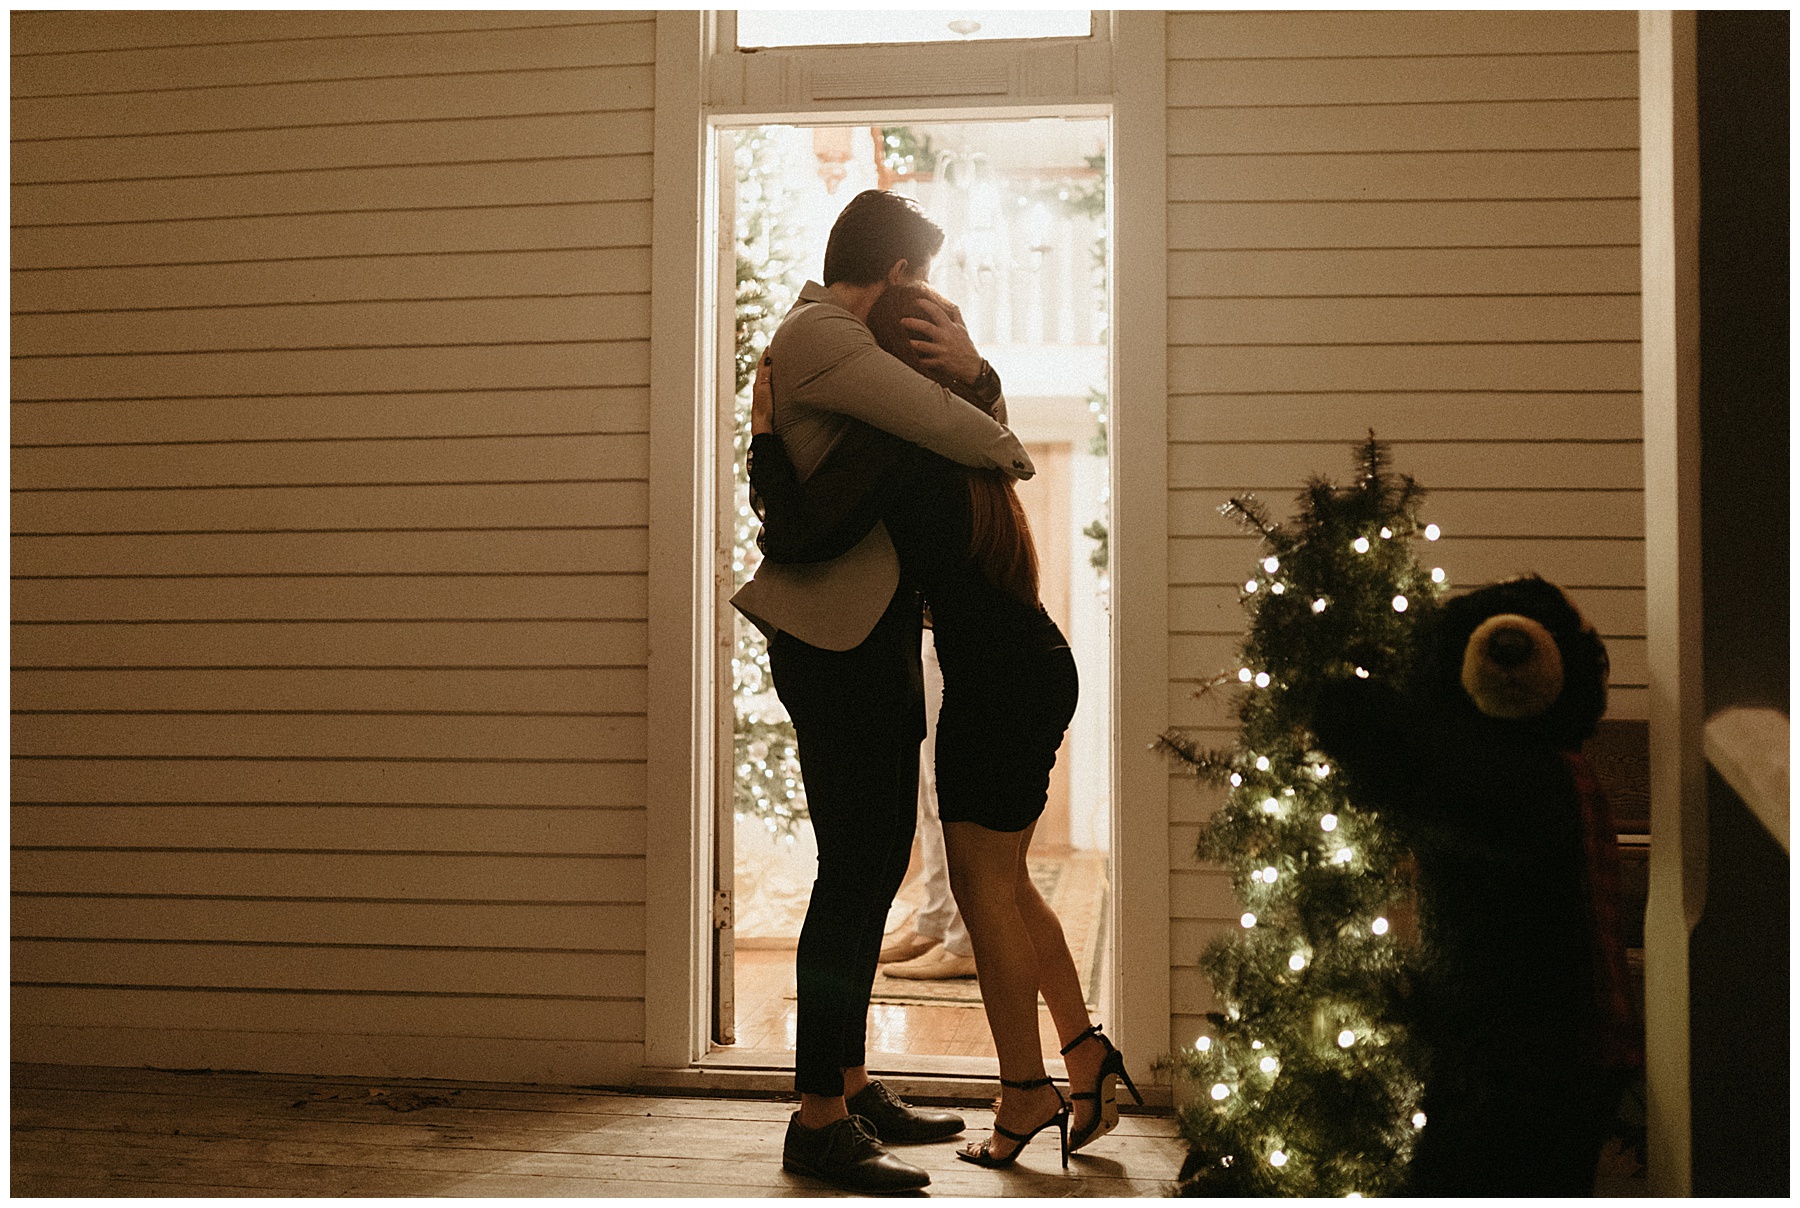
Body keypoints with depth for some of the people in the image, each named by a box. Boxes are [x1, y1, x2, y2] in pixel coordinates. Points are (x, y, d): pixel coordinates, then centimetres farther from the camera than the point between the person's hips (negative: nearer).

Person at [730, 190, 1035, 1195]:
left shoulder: (850, 343, 20)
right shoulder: (815, 337, -12)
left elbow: (963, 417, 18)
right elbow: (946, 427, -22)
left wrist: (975, 374, -3)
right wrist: (1011, 452, -2)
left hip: (878, 634, 10)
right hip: (837, 640, -10)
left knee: (876, 866, 14)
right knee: (855, 869, -9)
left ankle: (852, 1086, 24)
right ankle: (819, 1121, -2)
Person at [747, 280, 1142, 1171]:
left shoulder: (891, 450, -18)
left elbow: (793, 538, -22)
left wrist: (764, 434, -12)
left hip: (1000, 681, -9)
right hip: (1032, 669, 9)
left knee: (984, 888, 1)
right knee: (1003, 883, 17)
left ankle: (1025, 1090, 10)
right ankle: (1085, 1051, 21)